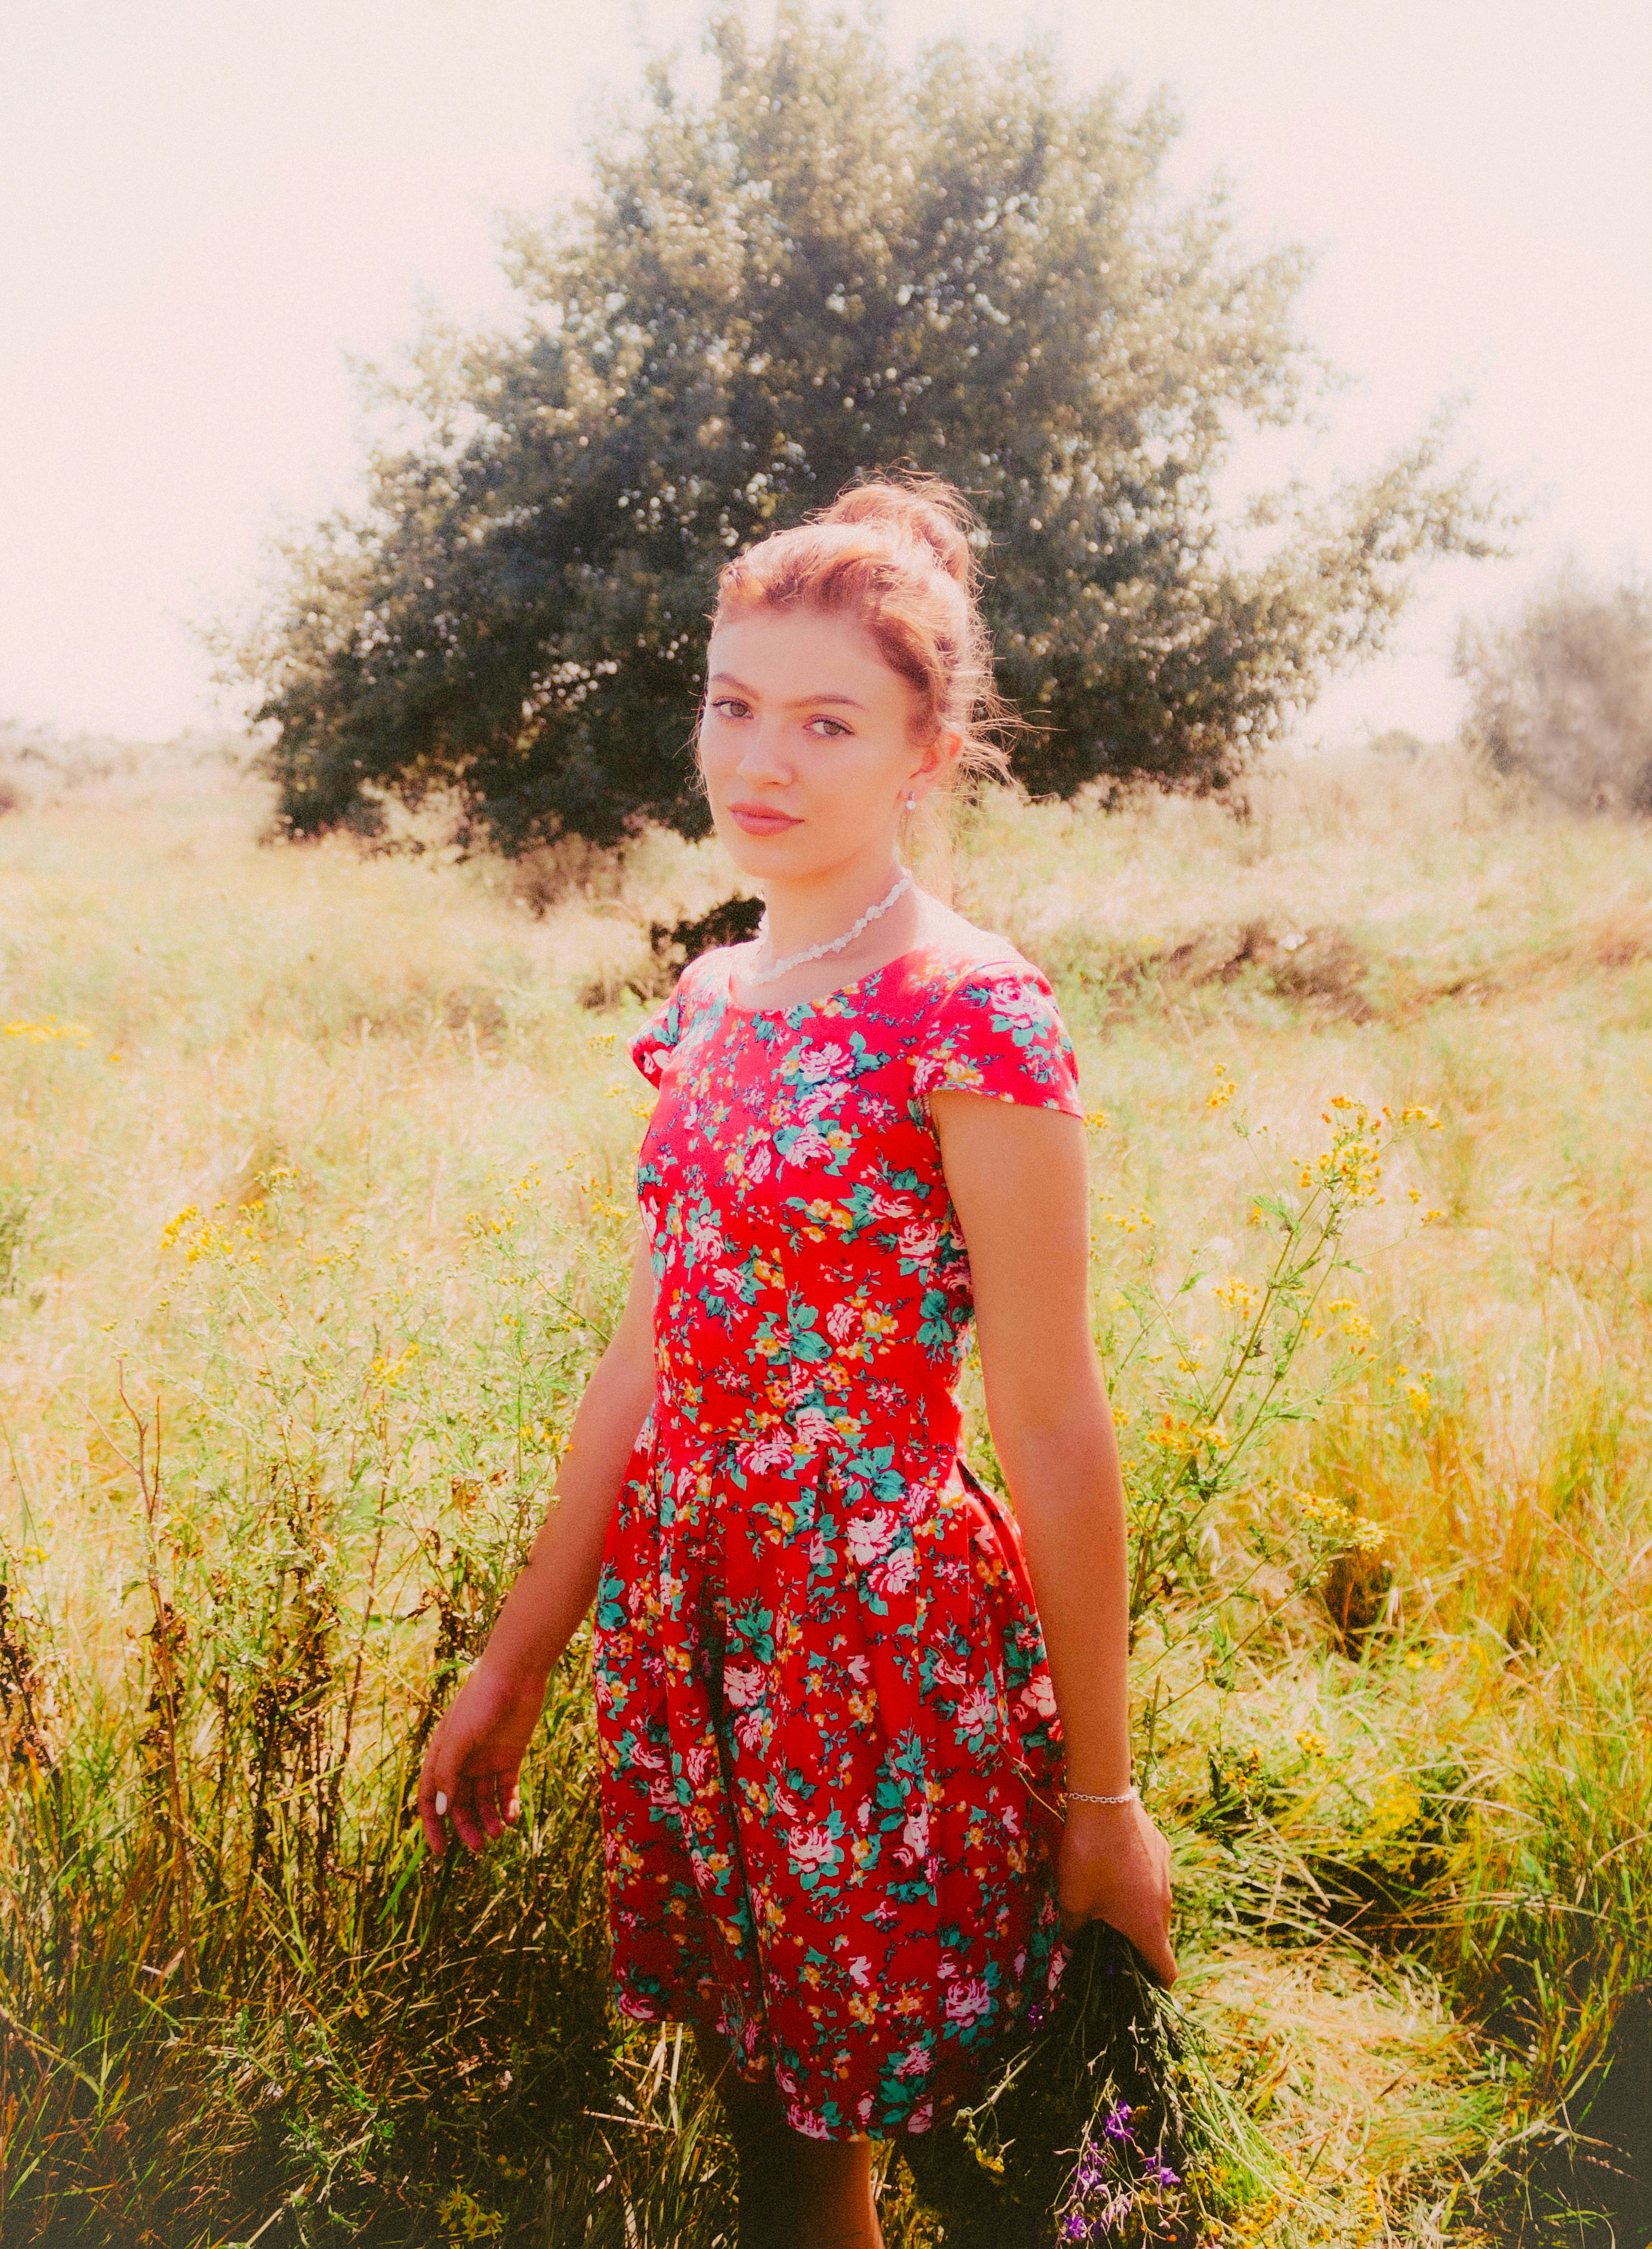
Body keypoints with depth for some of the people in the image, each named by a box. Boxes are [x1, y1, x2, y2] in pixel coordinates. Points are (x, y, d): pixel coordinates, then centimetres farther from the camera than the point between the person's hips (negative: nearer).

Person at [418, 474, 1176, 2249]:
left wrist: (1100, 1792, -9)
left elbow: (1054, 1431, -14)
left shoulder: (971, 1016, -15)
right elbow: (648, 1365, 10)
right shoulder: (711, 1000, 6)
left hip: (894, 1641, -6)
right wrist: (512, 1663, 14)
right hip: (688, 1632, 7)